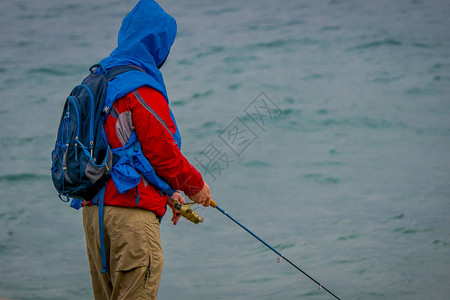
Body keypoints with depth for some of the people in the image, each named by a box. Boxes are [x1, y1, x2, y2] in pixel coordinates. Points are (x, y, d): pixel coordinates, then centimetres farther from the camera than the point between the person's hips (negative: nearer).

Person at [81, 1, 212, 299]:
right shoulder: (143, 90, -12)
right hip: (131, 211, -9)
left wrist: (166, 193, 23)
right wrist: (195, 184, 6)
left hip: (94, 208, 9)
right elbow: (162, 153, -12)